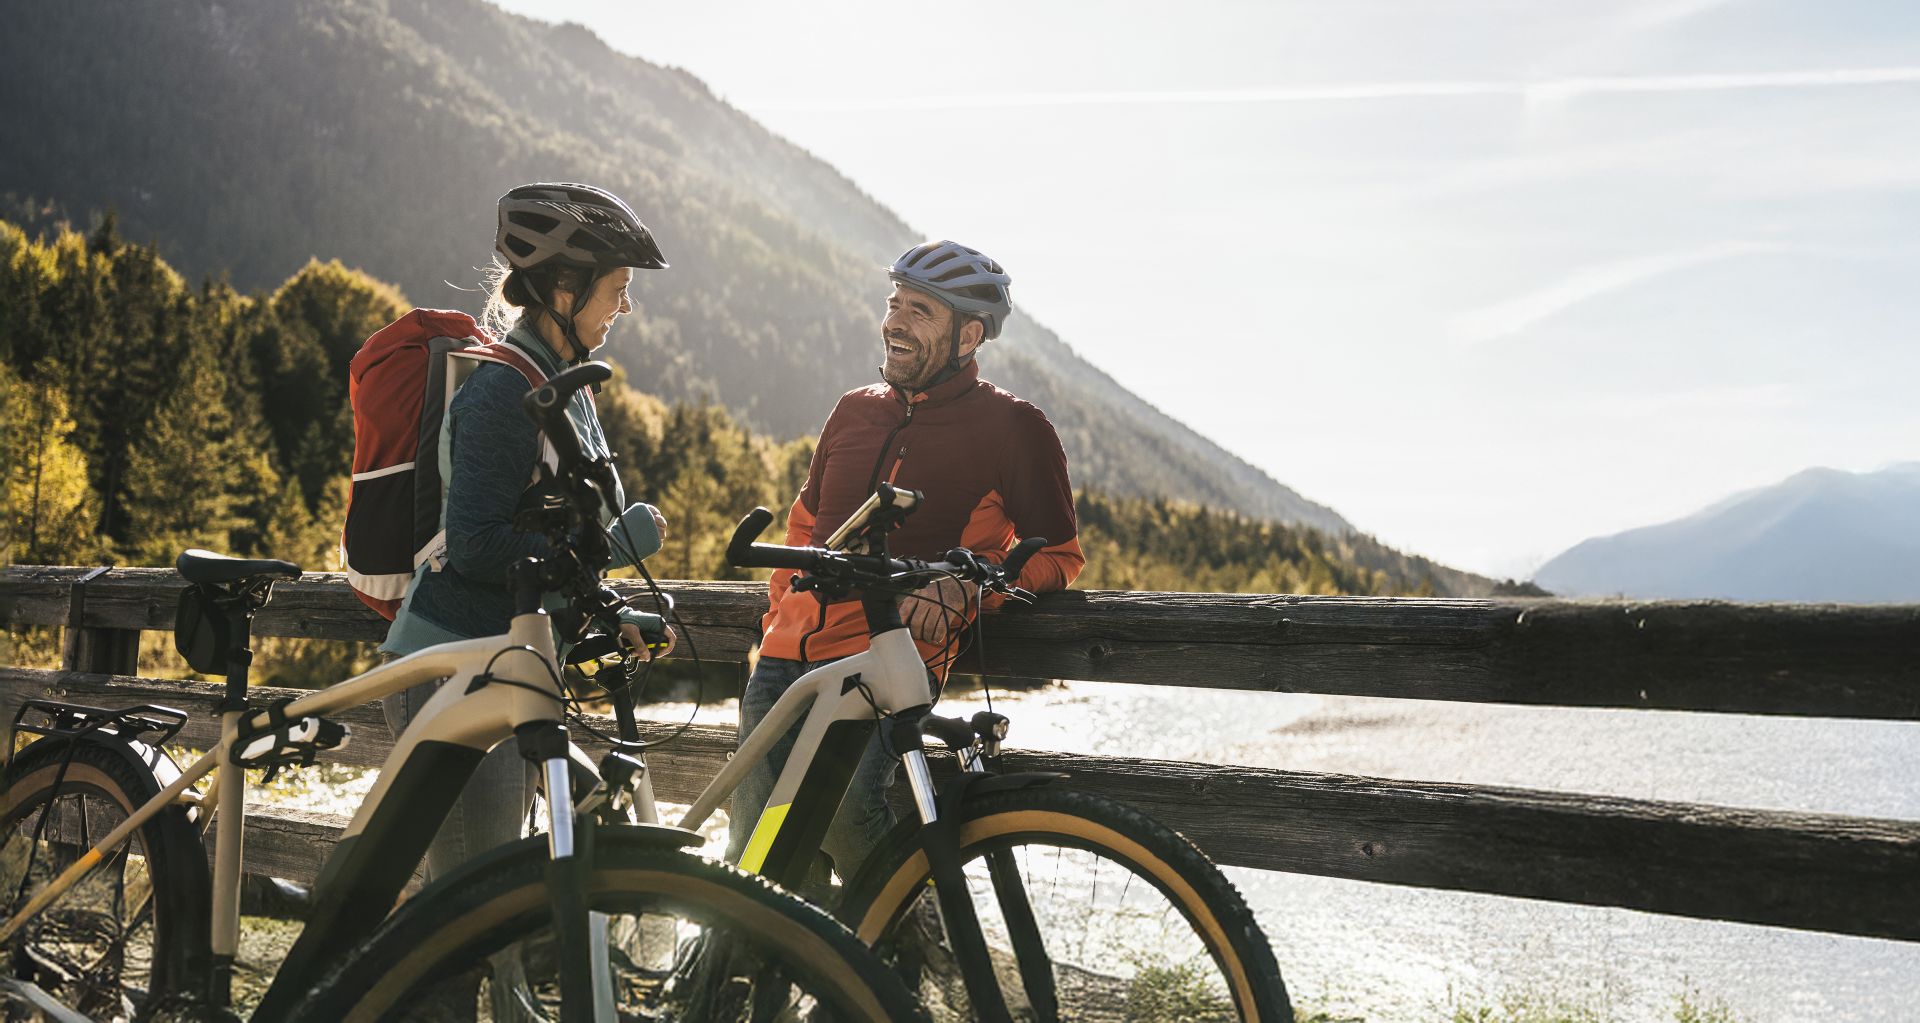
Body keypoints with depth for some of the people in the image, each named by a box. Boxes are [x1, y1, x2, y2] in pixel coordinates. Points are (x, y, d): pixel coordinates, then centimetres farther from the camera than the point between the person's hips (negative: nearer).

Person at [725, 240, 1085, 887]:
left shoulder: (1013, 429, 3)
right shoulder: (854, 410, 18)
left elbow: (1058, 555, 5)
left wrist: (963, 582, -13)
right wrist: (781, 621, 17)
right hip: (787, 654, 5)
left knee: (841, 798, -29)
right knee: (756, 855, -3)